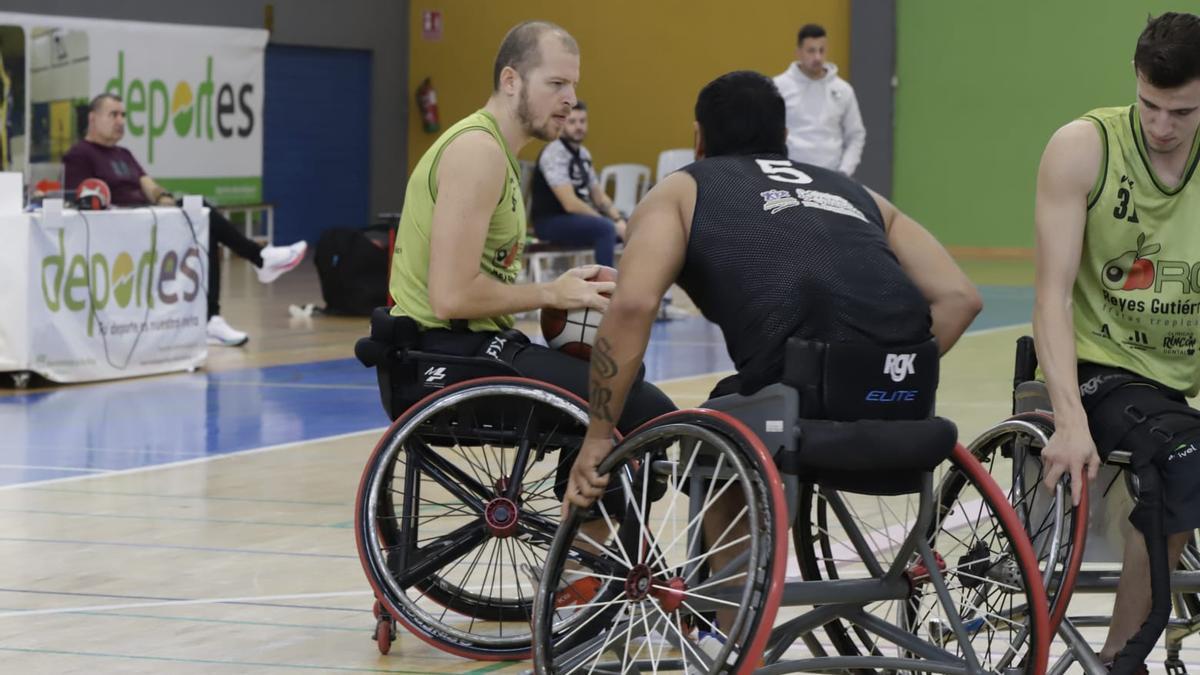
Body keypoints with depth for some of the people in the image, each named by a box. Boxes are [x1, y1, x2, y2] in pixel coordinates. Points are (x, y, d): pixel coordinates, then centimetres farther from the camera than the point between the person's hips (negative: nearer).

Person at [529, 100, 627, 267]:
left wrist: (618, 220, -5)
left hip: (578, 216, 9)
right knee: (606, 228, -33)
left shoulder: (583, 154, 11)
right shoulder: (555, 154, -17)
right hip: (552, 222, -9)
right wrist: (612, 224, -21)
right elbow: (570, 203, -24)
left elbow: (599, 197, 15)